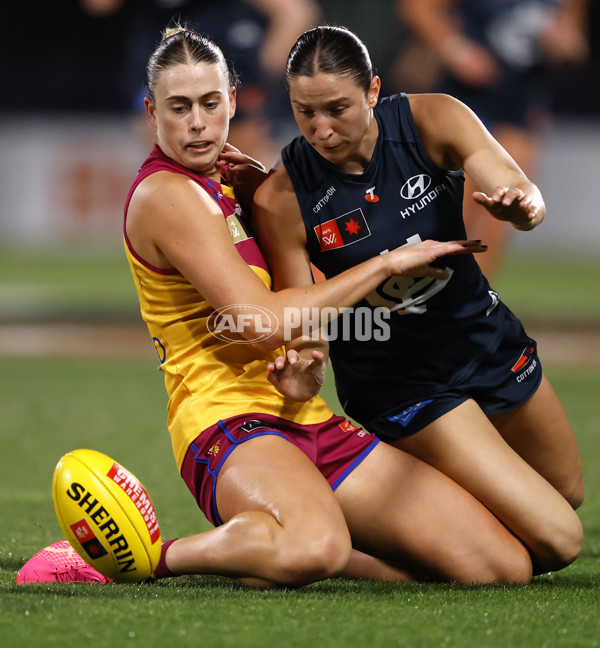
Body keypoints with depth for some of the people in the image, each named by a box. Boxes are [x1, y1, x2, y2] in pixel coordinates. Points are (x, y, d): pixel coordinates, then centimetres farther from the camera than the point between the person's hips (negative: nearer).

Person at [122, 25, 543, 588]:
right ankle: (157, 557, -18)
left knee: (505, 565, -6)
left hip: (308, 418, 9)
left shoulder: (223, 182, 18)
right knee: (315, 549, -45)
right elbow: (261, 321, -19)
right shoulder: (166, 195, -8)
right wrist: (387, 263, -12)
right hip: (230, 418, -9)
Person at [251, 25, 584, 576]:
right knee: (554, 536, -12)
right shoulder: (281, 202, -23)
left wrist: (519, 204, -52)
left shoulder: (431, 120, -17)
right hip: (398, 381, -5)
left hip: (484, 338, 5)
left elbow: (528, 199, -27)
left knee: (568, 494, 23)